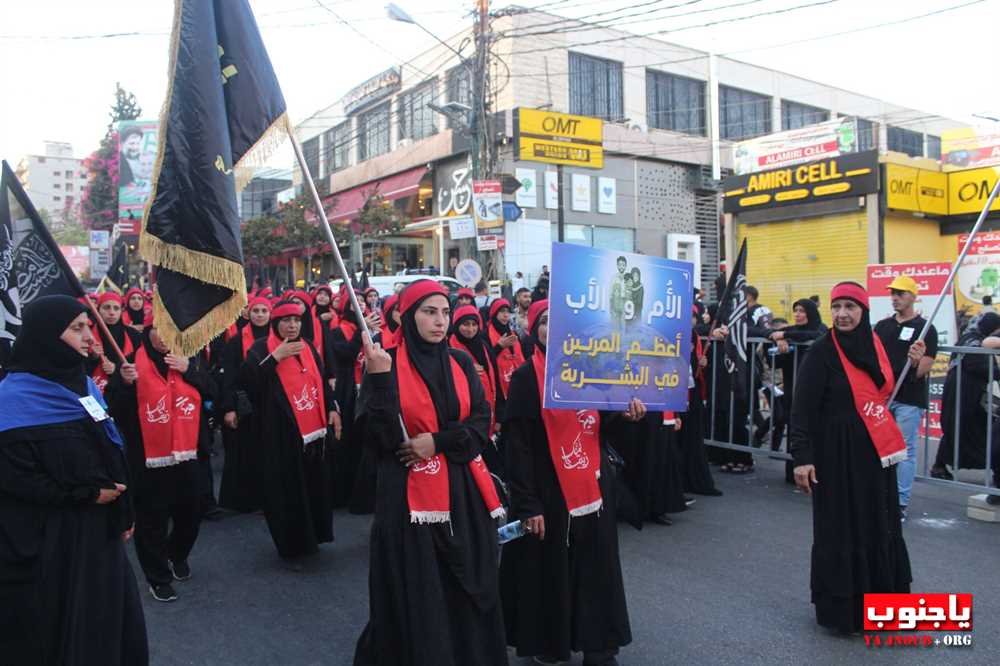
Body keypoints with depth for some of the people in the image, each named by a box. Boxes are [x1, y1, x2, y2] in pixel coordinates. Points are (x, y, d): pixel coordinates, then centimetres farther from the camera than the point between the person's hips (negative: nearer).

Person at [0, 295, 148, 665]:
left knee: (110, 618, 14)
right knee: (59, 628, 7)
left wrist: (123, 513, 12)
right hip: (48, 543, -7)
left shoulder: (83, 384, 8)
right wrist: (86, 495, -15)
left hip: (97, 530, 7)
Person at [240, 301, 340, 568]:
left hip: (313, 430, 6)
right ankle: (290, 547, 14)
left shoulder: (308, 348, 11)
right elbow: (245, 379, -21)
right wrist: (276, 356, -25)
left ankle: (310, 537, 32)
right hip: (280, 433, -6)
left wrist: (331, 408, 8)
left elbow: (322, 381, 19)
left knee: (314, 487, 13)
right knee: (285, 491, -1)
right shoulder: (262, 348, -6)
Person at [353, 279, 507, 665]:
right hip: (410, 497, -4)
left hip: (464, 495, 4)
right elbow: (379, 437, -15)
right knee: (416, 598, 3)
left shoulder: (461, 362, 7)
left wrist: (439, 442, -13)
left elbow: (481, 422, 2)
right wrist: (380, 377, -25)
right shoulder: (386, 364, -6)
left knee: (468, 592, 12)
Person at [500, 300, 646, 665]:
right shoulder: (525, 378, -9)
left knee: (597, 570, 11)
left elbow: (603, 430, 11)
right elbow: (517, 445, -12)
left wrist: (625, 415, -11)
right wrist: (528, 504, -16)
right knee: (549, 571, 7)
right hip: (548, 492, -5)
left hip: (593, 488, 5)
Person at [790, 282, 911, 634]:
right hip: (838, 451, -6)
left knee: (879, 526, 14)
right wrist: (802, 456, -22)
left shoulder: (874, 343, 5)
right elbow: (802, 408, -17)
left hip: (875, 449, 7)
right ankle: (840, 606, 17)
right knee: (841, 529, 2)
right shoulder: (822, 351, -14)